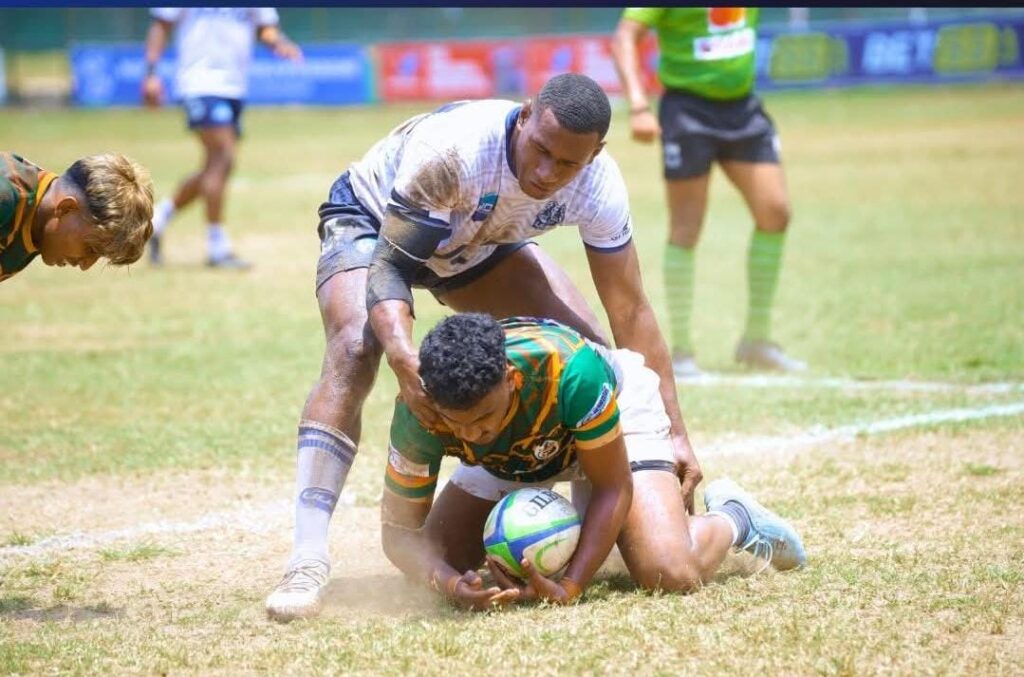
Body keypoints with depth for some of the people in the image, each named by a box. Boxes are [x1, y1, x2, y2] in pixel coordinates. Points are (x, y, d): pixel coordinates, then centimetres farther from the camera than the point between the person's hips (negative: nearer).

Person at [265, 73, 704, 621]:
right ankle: (307, 561, -35)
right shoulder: (451, 148, -42)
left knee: (592, 352, -7)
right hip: (372, 221, -5)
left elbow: (631, 314, -18)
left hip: (481, 246, 5)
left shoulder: (599, 187, -27)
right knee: (354, 350, -31)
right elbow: (388, 263, -38)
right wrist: (402, 355, -57)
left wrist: (675, 432, -20)